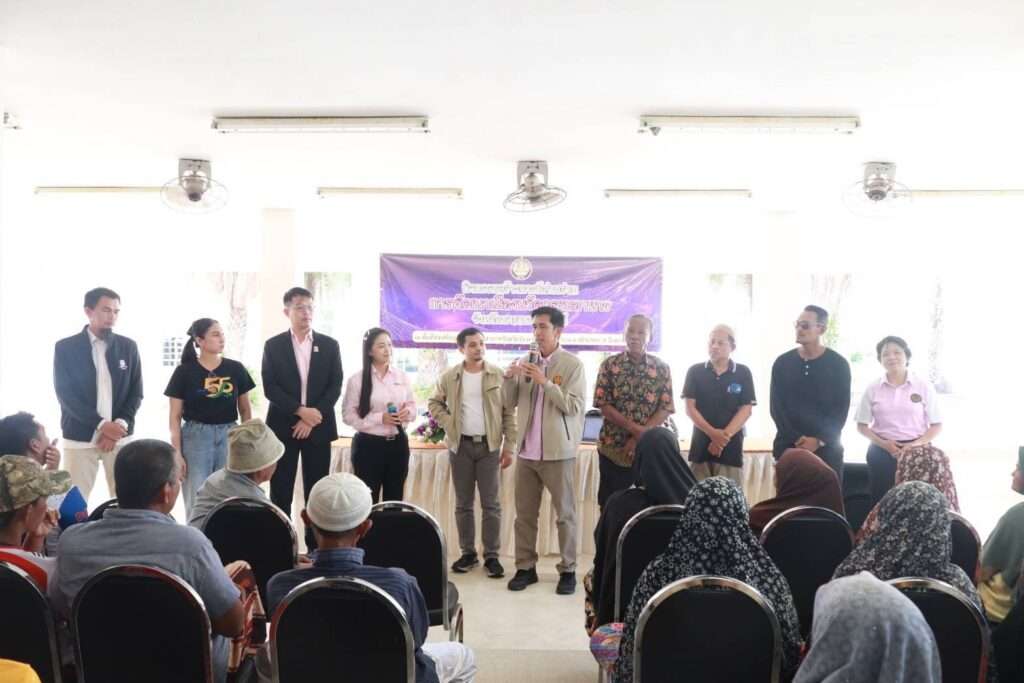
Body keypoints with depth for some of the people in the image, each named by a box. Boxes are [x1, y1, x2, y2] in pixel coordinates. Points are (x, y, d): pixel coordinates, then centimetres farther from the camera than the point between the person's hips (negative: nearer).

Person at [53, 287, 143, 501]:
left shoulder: (128, 347, 6)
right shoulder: (65, 347, 0)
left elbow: (136, 392, 6)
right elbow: (65, 394, -6)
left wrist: (120, 424, -10)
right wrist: (101, 424, -15)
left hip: (120, 435, 2)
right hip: (80, 438, -2)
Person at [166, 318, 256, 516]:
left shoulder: (236, 369, 3)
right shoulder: (184, 372, -3)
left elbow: (245, 410, 10)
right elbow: (175, 417, 0)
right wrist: (177, 454, -5)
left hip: (229, 436, 2)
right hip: (196, 437, -2)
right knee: (197, 502, 2)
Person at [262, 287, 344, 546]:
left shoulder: (330, 345, 6)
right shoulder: (273, 345, 3)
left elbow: (335, 387, 0)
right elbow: (270, 388, -4)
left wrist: (311, 419, -10)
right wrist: (300, 411, -15)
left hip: (318, 427, 1)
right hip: (283, 427, -1)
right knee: (281, 493, 2)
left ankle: (316, 546, 13)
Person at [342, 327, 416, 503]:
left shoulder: (401, 376, 5)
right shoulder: (357, 380, -7)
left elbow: (413, 406, 12)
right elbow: (348, 415, -9)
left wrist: (407, 412, -11)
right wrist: (380, 418, -19)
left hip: (398, 443, 4)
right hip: (369, 445, -4)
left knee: (395, 500, 12)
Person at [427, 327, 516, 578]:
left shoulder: (498, 375, -2)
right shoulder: (449, 376, 1)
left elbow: (509, 412, -1)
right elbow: (434, 403, 15)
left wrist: (509, 446, -5)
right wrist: (448, 423, -2)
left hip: (489, 446, -1)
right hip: (460, 446, 2)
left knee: (491, 503, 1)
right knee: (463, 504, 8)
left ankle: (491, 556, 8)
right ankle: (468, 553, 19)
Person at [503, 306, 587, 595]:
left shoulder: (573, 364, -7)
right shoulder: (525, 362, 8)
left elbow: (573, 406, -14)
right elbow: (510, 402, 10)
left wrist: (545, 382, -21)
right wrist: (509, 378, -8)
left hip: (558, 451, -5)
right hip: (527, 450, 5)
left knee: (565, 513, 6)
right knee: (524, 513, 11)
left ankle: (568, 570, 16)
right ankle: (525, 567, 21)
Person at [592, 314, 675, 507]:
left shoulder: (662, 368, 2)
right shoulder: (610, 364, 0)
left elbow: (666, 408, -3)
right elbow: (603, 405, -6)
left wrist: (640, 437, -14)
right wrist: (636, 429, -16)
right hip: (613, 449, 0)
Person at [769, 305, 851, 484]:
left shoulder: (838, 364, 2)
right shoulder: (782, 363, 6)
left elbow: (841, 409, -1)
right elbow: (776, 407, 2)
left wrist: (819, 440, -11)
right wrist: (796, 439, -9)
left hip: (827, 448, -1)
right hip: (788, 446, 1)